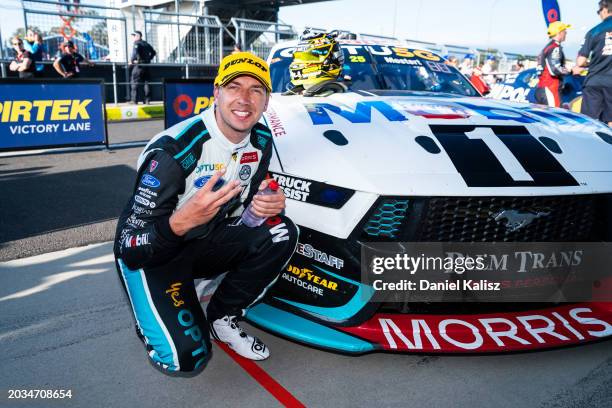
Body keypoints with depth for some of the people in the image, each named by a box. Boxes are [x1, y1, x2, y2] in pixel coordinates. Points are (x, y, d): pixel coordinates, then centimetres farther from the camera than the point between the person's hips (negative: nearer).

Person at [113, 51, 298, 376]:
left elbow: (251, 203, 8)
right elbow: (132, 248, -26)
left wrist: (268, 205, -18)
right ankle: (153, 321, 13)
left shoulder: (261, 141, -7)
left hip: (207, 240, 6)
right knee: (185, 358, -23)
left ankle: (222, 317, 1)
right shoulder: (172, 150, -28)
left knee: (282, 234, -18)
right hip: (149, 254, -6)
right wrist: (182, 221, -47)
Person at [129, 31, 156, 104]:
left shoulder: (137, 43, -6)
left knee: (135, 82, -3)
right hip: (146, 65, 7)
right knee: (146, 83, 8)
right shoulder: (146, 44, 16)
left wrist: (131, 61, -14)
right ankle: (147, 100, 5)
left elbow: (135, 52, -22)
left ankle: (134, 100, -7)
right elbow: (153, 52, 21)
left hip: (139, 65, -7)